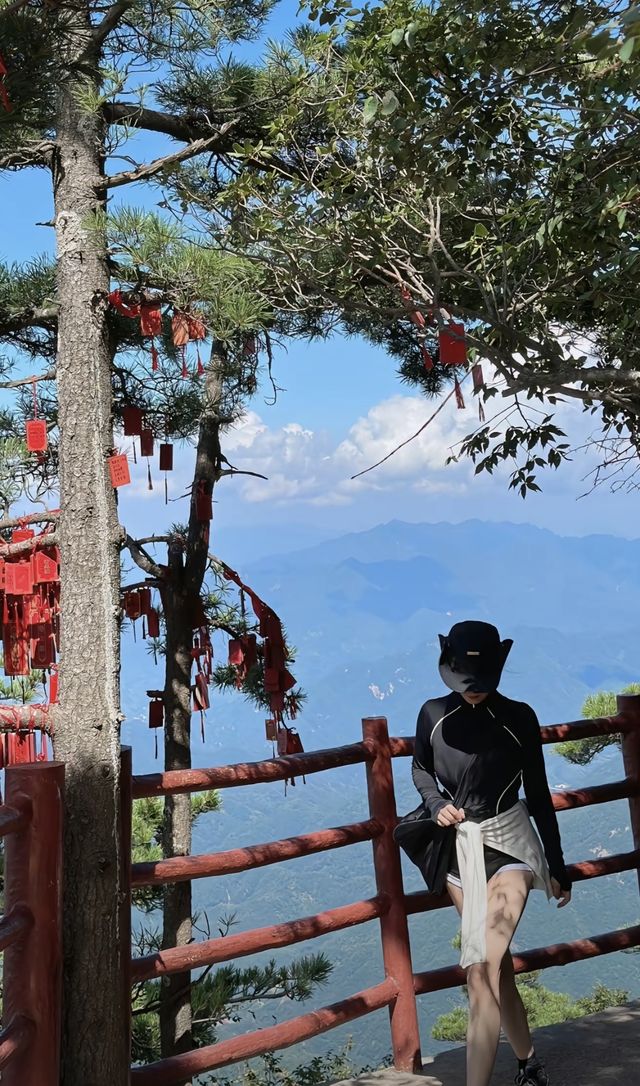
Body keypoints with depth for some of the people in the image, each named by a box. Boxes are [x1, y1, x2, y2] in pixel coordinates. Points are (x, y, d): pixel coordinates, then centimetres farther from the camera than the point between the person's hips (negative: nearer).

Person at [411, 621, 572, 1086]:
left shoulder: (519, 717, -9)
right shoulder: (434, 714, -5)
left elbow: (538, 795, -1)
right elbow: (420, 769, 13)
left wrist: (558, 867, 3)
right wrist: (437, 804, -8)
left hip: (508, 844, -3)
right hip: (459, 848, 3)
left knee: (482, 969, -16)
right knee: (497, 965, 14)